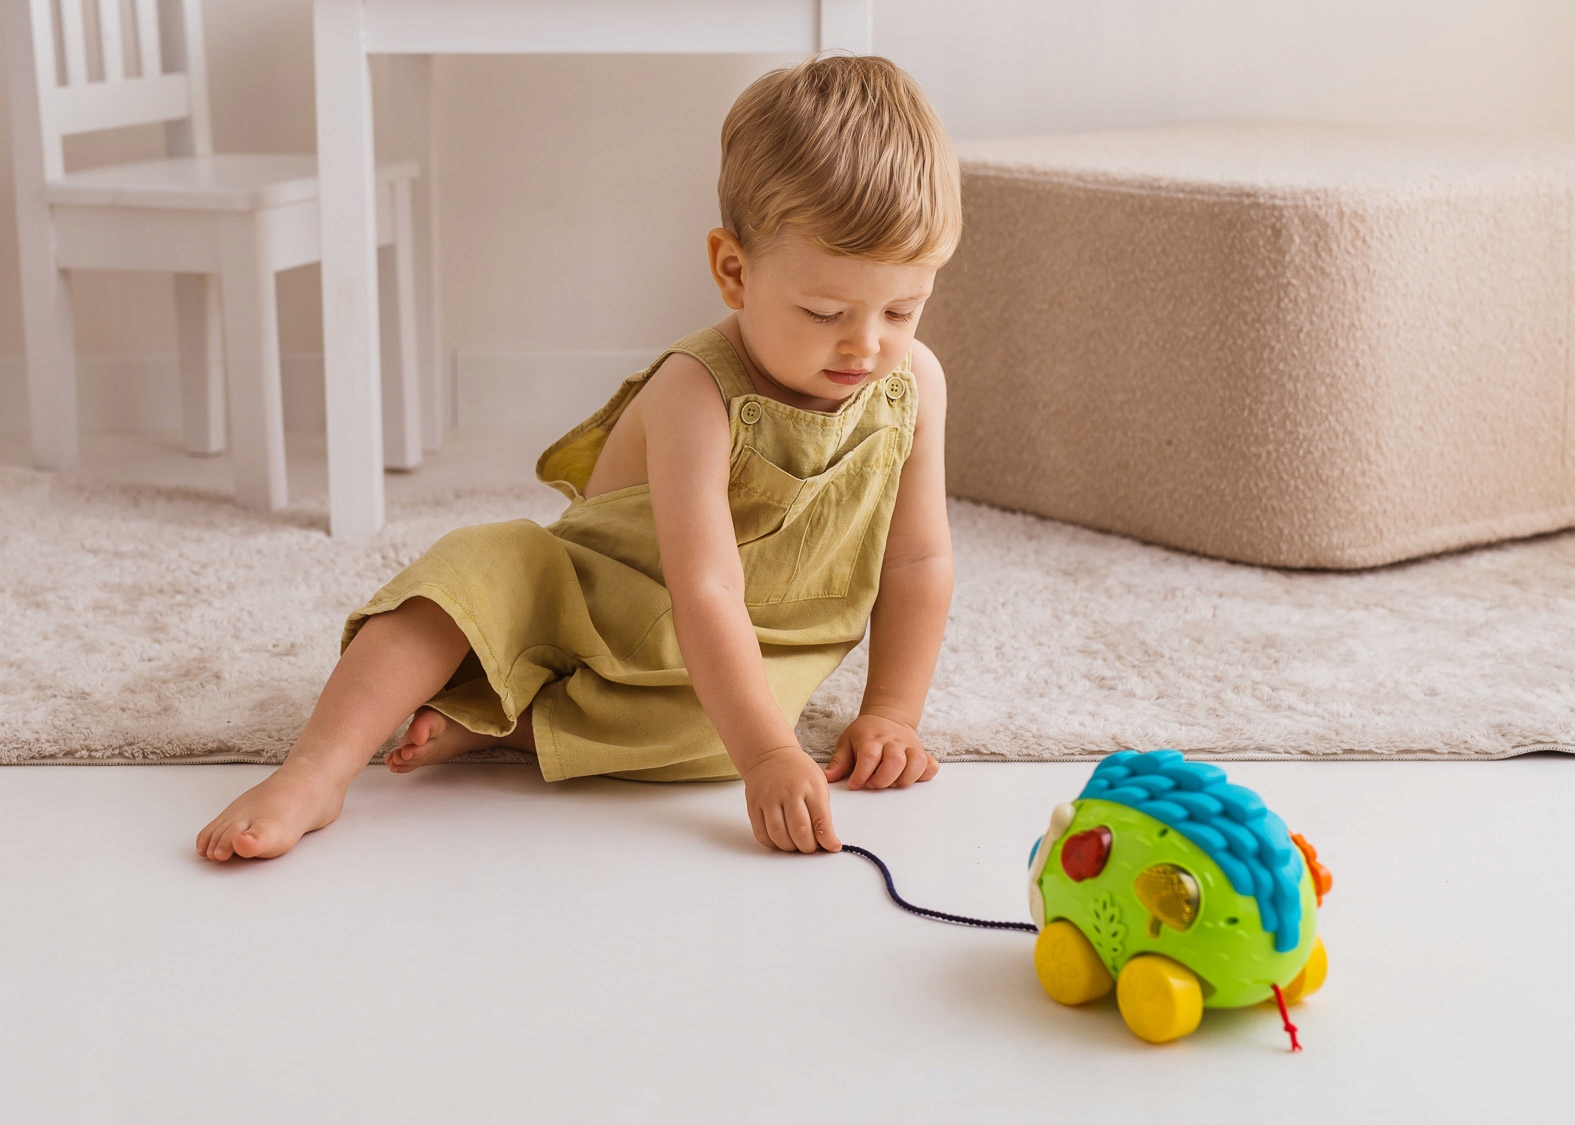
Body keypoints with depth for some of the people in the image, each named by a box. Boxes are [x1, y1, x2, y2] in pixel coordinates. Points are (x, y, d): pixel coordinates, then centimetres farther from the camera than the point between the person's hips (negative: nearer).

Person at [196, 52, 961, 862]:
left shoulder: (913, 383, -14)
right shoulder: (696, 393, -29)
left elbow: (918, 560, -3)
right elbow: (705, 596, -37)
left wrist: (889, 715, -8)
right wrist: (768, 757, -45)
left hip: (750, 650, 2)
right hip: (589, 603, -2)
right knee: (482, 566, -29)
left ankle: (487, 724, -20)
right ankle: (314, 774, -31)